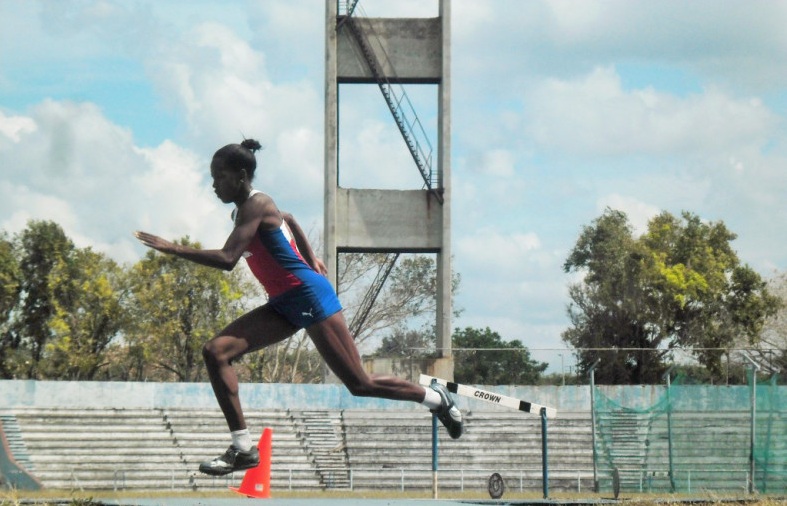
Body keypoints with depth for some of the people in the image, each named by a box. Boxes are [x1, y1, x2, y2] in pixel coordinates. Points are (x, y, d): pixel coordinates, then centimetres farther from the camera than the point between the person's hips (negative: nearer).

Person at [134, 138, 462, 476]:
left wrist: (171, 248, -26)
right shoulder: (246, 208, 11)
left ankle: (436, 398, 20)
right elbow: (288, 219, 32)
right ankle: (242, 448, -7)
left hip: (308, 296, -9)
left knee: (360, 385, -4)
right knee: (215, 352, -6)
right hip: (283, 304, 10)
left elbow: (226, 260, -29)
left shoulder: (255, 206, -17)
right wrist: (310, 258, 34)